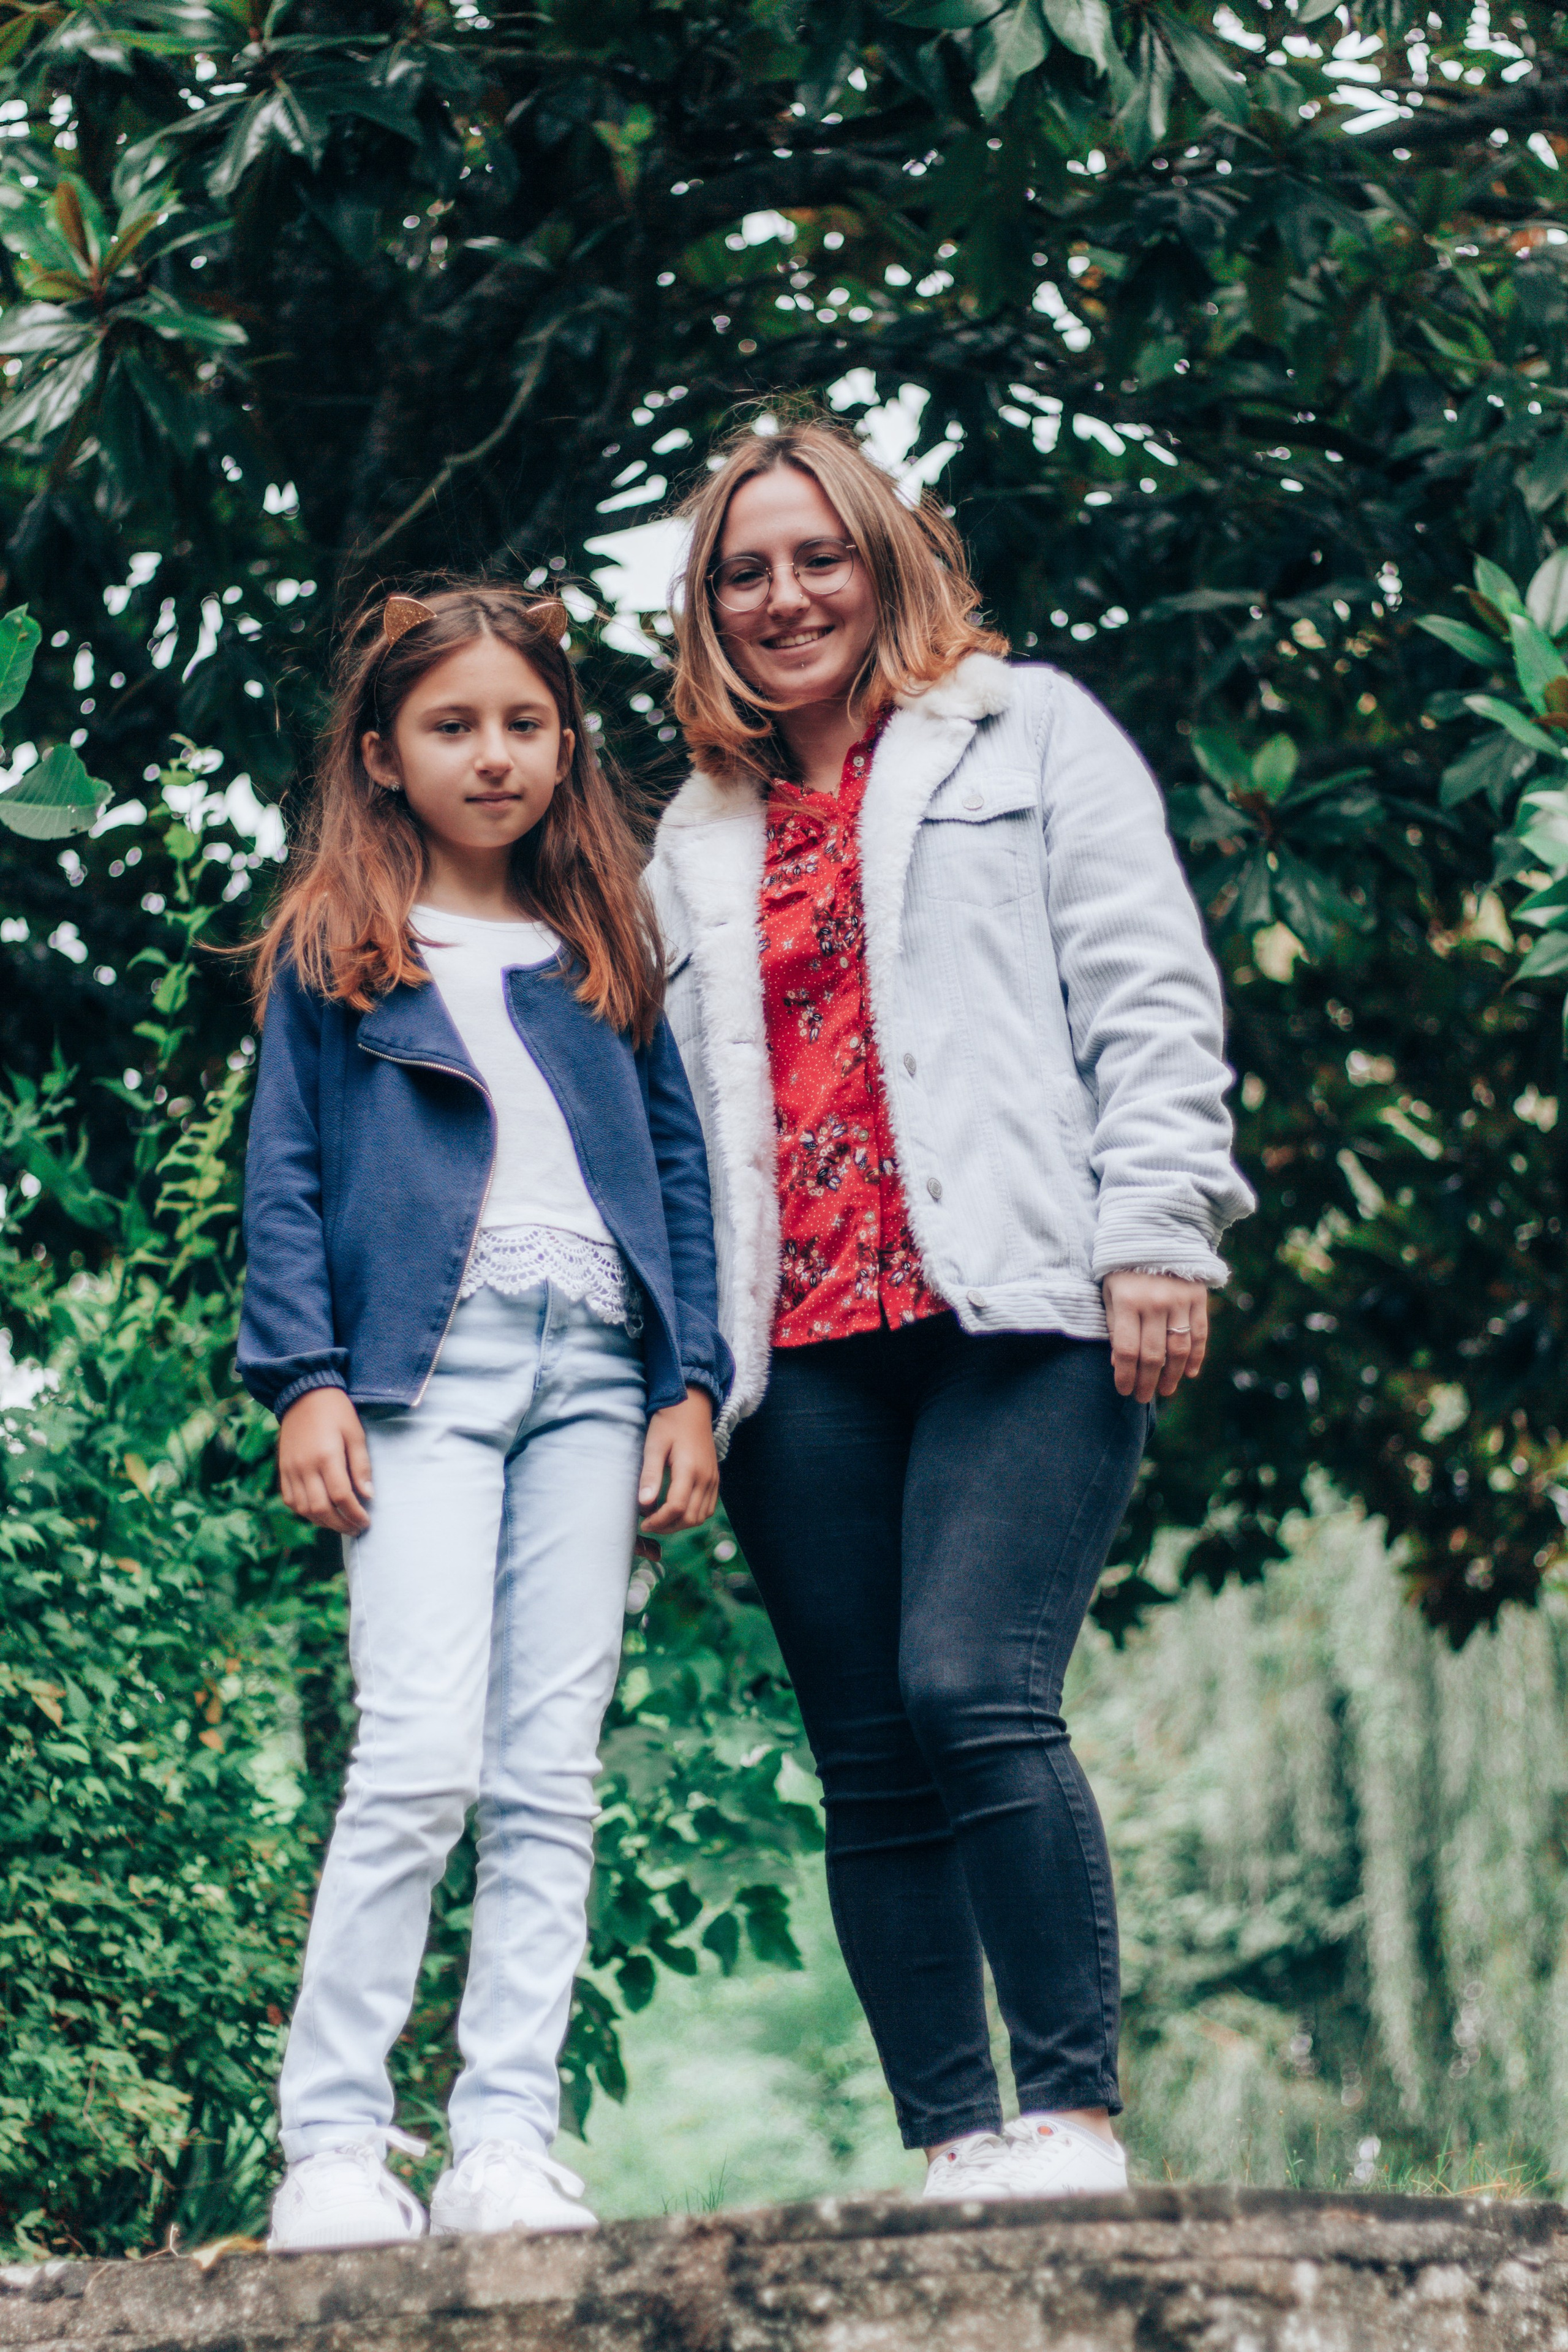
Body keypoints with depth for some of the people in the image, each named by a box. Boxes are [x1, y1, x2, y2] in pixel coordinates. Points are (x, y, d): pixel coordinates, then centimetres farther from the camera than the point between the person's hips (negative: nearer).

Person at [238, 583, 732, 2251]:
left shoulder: (605, 949, 19)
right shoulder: (333, 950, 10)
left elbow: (677, 1162, 16)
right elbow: (283, 1175, 6)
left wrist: (691, 1383, 7)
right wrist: (305, 1382, -5)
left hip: (593, 1368, 4)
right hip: (424, 1368, -4)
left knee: (552, 1775, -1)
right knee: (420, 1758, -15)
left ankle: (507, 2144, 1)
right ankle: (332, 2147, -8)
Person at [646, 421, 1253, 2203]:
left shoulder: (1027, 734, 13)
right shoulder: (698, 843, 24)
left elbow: (1147, 991, 3)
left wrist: (1154, 1233, -9)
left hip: (1016, 1307, -5)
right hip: (803, 1350, 5)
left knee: (973, 1692, -21)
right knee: (870, 1765, 1)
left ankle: (1073, 2118, -14)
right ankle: (950, 2151, 5)